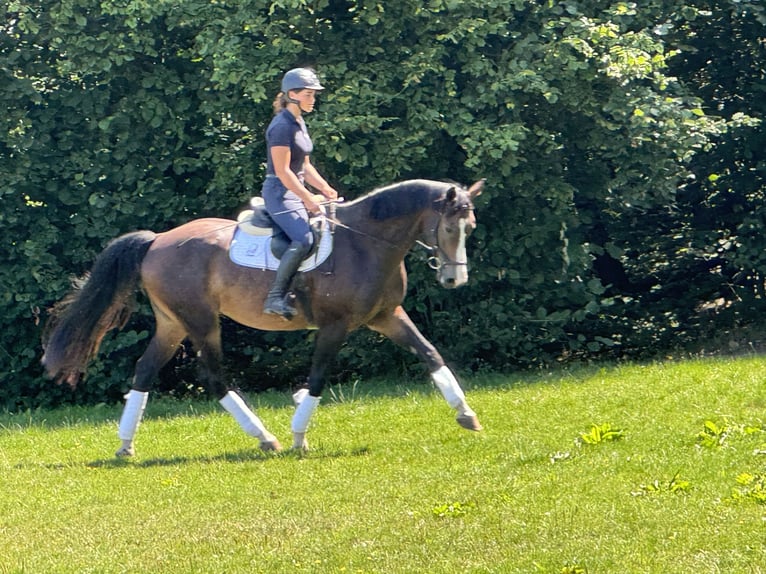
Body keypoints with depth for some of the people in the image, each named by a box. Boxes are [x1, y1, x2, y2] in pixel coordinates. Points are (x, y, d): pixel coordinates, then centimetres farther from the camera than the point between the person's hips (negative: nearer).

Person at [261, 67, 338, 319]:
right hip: (279, 193, -10)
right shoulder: (282, 126, -15)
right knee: (303, 239, -28)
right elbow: (282, 171, -20)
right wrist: (308, 199, -19)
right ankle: (275, 297, -27)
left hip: (296, 192, 10)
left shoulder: (299, 124, 15)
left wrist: (325, 189, 7)